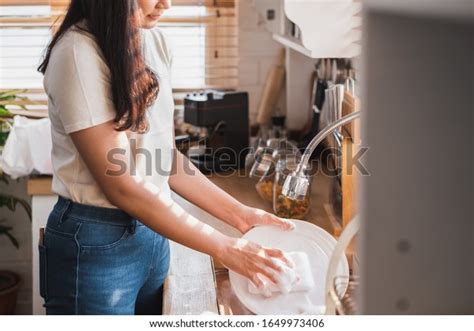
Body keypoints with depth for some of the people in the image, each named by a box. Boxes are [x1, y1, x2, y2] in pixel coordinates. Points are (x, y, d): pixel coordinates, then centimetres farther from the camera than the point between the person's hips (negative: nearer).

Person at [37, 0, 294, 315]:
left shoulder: (156, 43, 3)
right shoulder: (78, 52, -20)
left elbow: (164, 158, 8)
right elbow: (120, 186, -22)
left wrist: (239, 214, 0)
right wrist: (225, 249, -19)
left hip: (153, 232, 7)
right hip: (95, 245, -7)